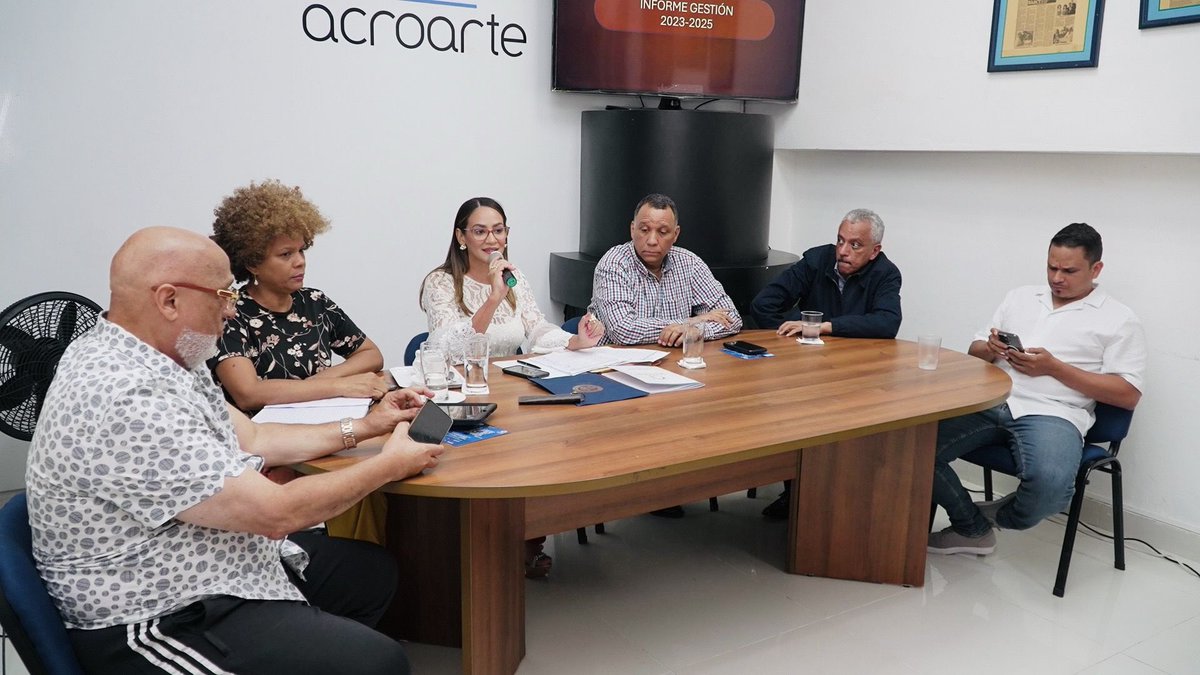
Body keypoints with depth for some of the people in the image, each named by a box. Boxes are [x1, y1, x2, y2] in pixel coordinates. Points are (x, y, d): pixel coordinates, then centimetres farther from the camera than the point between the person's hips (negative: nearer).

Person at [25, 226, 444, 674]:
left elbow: (252, 439, 13)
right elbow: (274, 513, -26)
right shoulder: (127, 400, -30)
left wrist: (362, 428, 11)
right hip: (163, 620, -10)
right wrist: (388, 465, -12)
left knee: (373, 570, 17)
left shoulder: (165, 358, 1)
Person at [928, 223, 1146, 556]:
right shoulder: (1020, 296, 22)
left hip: (1052, 413, -4)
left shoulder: (1119, 319, 9)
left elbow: (1128, 394, 1)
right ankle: (974, 529, 2)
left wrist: (1054, 367, -8)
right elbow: (974, 351, 24)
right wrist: (991, 350, -2)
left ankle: (1000, 516, 0)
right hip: (990, 402, 4)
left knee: (1050, 482, -37)